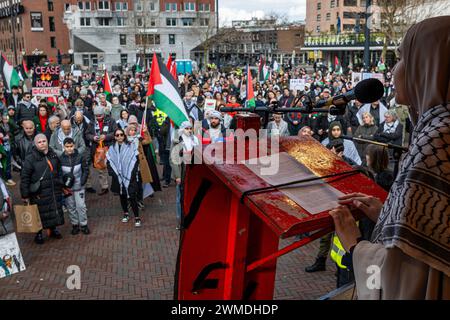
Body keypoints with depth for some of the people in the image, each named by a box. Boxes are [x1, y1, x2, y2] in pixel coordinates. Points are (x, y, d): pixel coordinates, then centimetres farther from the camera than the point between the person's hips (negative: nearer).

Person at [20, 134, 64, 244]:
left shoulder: (53, 155, 5)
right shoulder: (30, 158, -12)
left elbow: (59, 171, 19)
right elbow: (24, 177, -11)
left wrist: (60, 185, 19)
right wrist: (25, 195, -11)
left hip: (54, 191, 5)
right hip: (39, 193, -5)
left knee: (55, 210, 14)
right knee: (40, 213, 4)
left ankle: (53, 229, 35)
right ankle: (39, 233, 24)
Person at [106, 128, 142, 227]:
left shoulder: (131, 147, -3)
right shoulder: (111, 149, 5)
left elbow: (135, 161, -6)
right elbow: (109, 163, 7)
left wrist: (132, 175, -13)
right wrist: (113, 174, -6)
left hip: (131, 178, -3)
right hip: (118, 178, 3)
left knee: (132, 197, -8)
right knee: (122, 197, 15)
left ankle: (137, 217, 2)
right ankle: (126, 214, 33)